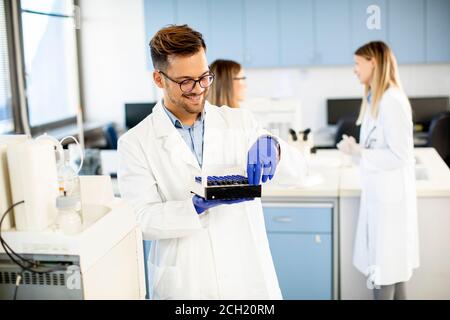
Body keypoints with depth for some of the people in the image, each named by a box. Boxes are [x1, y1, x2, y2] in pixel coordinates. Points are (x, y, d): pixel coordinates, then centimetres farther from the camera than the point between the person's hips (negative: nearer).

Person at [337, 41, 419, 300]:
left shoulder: (391, 101, -19)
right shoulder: (376, 99, 11)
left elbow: (400, 155, -20)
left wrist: (358, 152, -16)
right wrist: (356, 148, 2)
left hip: (389, 193, -9)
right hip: (380, 191, 9)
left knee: (384, 263, 0)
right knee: (393, 261, 17)